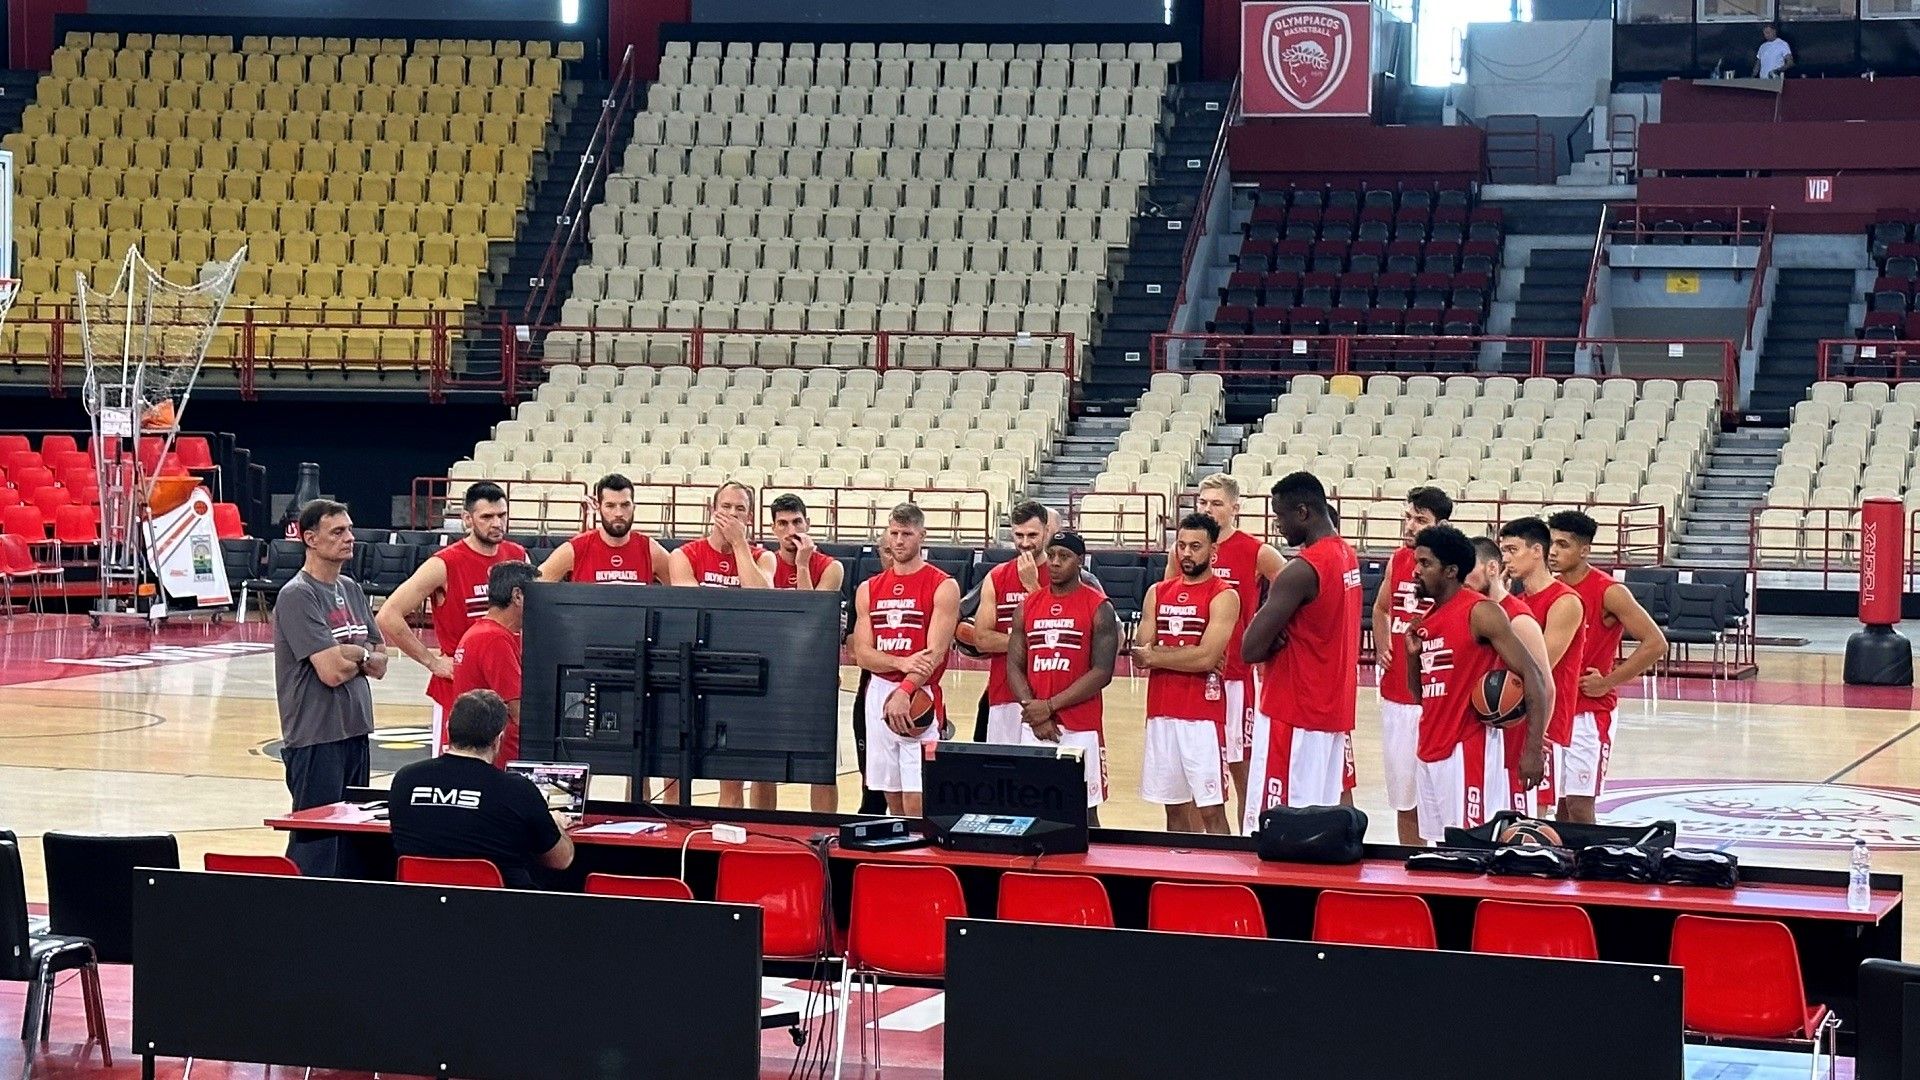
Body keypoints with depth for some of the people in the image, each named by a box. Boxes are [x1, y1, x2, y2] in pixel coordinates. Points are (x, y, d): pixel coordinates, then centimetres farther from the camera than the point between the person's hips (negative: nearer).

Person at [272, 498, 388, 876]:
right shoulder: (297, 596, -12)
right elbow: (331, 671, -20)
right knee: (314, 848, -7)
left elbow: (379, 665, 12)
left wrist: (350, 655, -9)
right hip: (316, 740, -8)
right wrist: (361, 653, -1)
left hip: (356, 733, 8)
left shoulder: (351, 590, 13)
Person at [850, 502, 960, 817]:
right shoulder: (869, 589, 12)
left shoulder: (943, 587, -3)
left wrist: (904, 692, -25)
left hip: (920, 697, -5)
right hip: (878, 694, 5)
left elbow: (935, 653, -12)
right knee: (893, 800, 8)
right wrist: (901, 663, -15)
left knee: (916, 801, -10)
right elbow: (862, 653, 5)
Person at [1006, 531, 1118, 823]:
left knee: (1084, 811, 0)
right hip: (1033, 728, 4)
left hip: (1080, 729, -4)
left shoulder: (1099, 608, -3)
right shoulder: (1029, 605, 10)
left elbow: (1102, 673, -10)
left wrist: (1050, 706, -14)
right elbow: (1014, 667, 8)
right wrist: (1035, 714, -7)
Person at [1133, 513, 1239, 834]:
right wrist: (1188, 655, -10)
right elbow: (1140, 655, 2)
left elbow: (1206, 657, -18)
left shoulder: (1223, 596, -6)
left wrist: (1155, 656, -8)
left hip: (1203, 715, -6)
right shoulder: (1157, 593, 12)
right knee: (1174, 807, 11)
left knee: (1210, 810, -6)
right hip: (1161, 712, 6)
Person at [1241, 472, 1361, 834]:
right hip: (1337, 707, 9)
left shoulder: (1302, 570, -19)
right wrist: (1286, 637, -2)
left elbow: (1251, 650, -21)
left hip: (1294, 714, -9)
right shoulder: (1347, 555, 9)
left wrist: (1277, 641, 0)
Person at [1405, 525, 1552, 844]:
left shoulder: (1481, 613, -11)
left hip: (1470, 749, -8)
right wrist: (1412, 653, 3)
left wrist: (1532, 751, -20)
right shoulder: (1427, 620, 14)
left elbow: (1533, 676, -14)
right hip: (1432, 751, 8)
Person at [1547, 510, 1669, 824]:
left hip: (1589, 712, -6)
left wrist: (1607, 682, -14)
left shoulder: (1608, 593, -12)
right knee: (1560, 803, 9)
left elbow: (1655, 644, -15)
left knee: (1579, 805, -7)